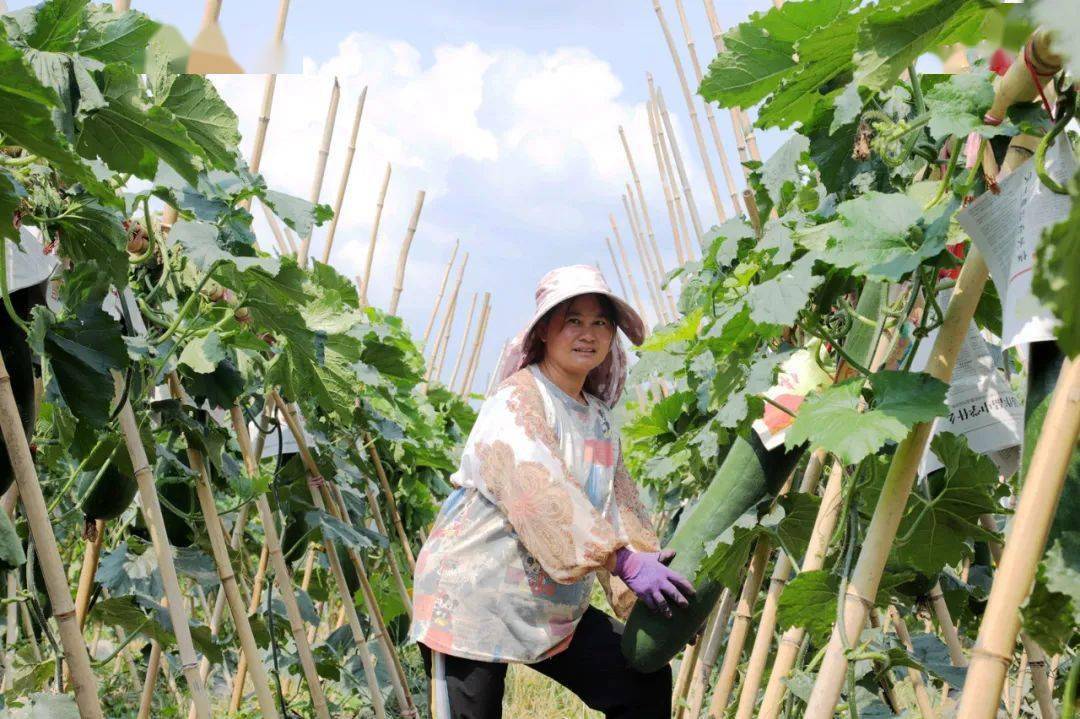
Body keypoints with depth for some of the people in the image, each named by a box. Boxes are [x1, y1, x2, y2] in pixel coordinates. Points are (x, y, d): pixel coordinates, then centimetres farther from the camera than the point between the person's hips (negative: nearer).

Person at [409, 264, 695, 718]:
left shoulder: (598, 416, 12)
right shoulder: (516, 402, -15)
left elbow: (621, 505, 9)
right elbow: (542, 494, -29)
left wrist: (662, 591, -3)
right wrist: (624, 562, -36)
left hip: (554, 609, 8)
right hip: (473, 601, -8)